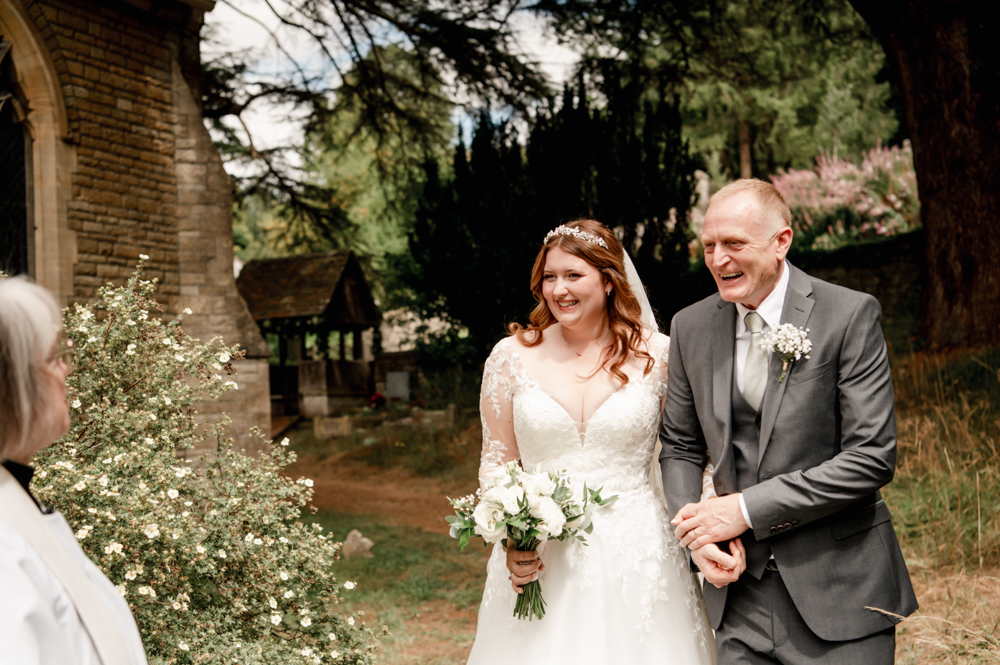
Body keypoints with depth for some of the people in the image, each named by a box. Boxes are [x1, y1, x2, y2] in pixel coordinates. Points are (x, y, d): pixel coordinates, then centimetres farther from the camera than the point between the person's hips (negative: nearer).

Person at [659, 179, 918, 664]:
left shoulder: (850, 315, -10)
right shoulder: (691, 327, 3)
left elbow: (872, 457, -15)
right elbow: (680, 448, 11)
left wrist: (748, 508, -17)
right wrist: (695, 536, -6)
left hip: (839, 591, -3)